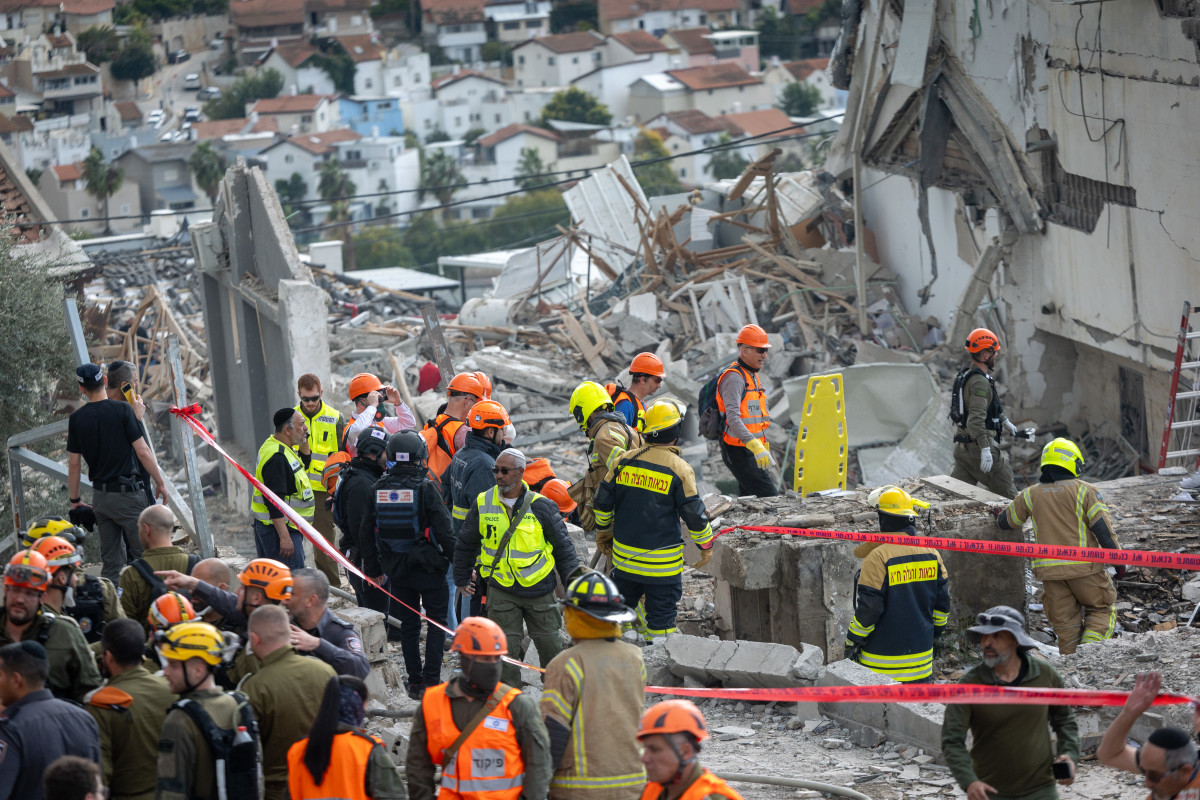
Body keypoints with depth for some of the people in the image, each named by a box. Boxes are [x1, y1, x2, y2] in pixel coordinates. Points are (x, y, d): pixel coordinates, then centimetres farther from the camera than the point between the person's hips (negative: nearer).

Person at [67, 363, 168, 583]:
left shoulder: (77, 419, 3)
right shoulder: (122, 410, -9)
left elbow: (73, 463, 7)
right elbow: (142, 452, -10)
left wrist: (75, 500, 17)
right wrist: (160, 482, 1)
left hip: (100, 496, 5)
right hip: (126, 493, -5)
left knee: (112, 560, 10)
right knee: (143, 554, -1)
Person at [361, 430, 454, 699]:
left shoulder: (378, 488, -1)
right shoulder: (426, 488, -15)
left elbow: (367, 533, 6)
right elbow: (444, 530, -15)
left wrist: (373, 569, 17)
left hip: (396, 568, 4)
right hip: (428, 567, -4)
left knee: (408, 624, 14)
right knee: (436, 622, 7)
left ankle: (414, 681, 16)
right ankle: (431, 681, 2)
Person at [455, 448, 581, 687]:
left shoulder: (541, 506, -6)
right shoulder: (483, 504, -1)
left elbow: (562, 544, 4)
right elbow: (466, 544, 13)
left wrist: (572, 578, 1)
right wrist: (461, 578, 19)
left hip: (539, 589, -1)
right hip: (501, 590, 1)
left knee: (549, 644, 8)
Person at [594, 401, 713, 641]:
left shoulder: (625, 460, 0)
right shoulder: (679, 469, -12)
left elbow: (603, 501, 7)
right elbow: (694, 513, -10)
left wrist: (602, 531, 23)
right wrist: (706, 545, 5)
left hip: (623, 555, 4)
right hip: (662, 562, -4)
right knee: (661, 614, 3)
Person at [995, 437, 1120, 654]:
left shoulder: (1030, 495, 8)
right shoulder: (1084, 490, -2)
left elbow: (1008, 521, 21)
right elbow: (1103, 527, -7)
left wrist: (999, 517, 45)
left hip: (1050, 570, 3)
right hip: (1084, 567, -3)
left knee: (1065, 623, 10)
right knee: (1102, 608, 12)